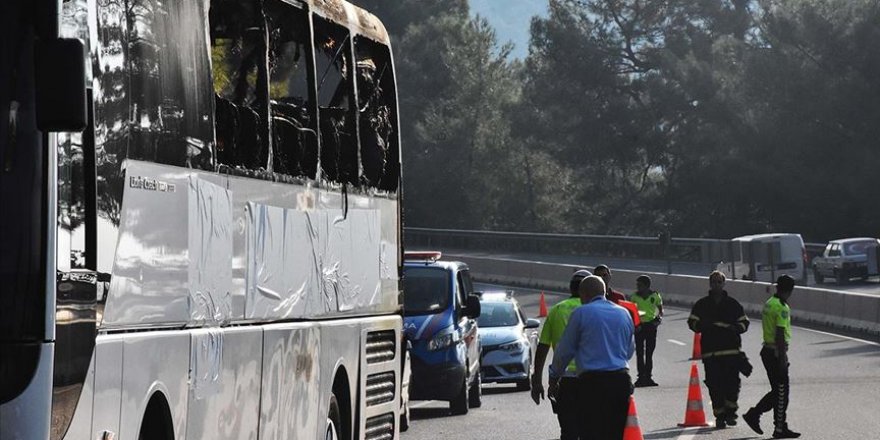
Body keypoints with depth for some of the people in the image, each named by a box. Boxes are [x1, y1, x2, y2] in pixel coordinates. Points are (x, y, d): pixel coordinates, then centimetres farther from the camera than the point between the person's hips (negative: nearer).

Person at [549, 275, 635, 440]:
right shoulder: (624, 314, 14)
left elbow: (565, 350, 5)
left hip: (592, 382, -5)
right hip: (621, 380, 5)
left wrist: (554, 377, 19)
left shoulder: (581, 313, -1)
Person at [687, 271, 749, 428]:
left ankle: (730, 411, 9)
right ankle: (720, 416, 5)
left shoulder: (732, 304, 11)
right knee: (715, 385, -2)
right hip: (710, 352, 0)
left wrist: (735, 328, -8)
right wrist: (703, 325, -13)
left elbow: (744, 322, 14)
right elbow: (692, 322, 9)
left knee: (732, 381, -6)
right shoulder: (701, 304, 11)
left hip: (732, 350, 0)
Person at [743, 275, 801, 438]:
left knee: (777, 391, 16)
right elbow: (780, 335, -22)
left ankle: (753, 414, 13)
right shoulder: (782, 308, -17)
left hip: (767, 350, 9)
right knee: (781, 393, -1)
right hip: (777, 352, -9)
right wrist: (782, 358, -20)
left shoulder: (768, 304, 12)